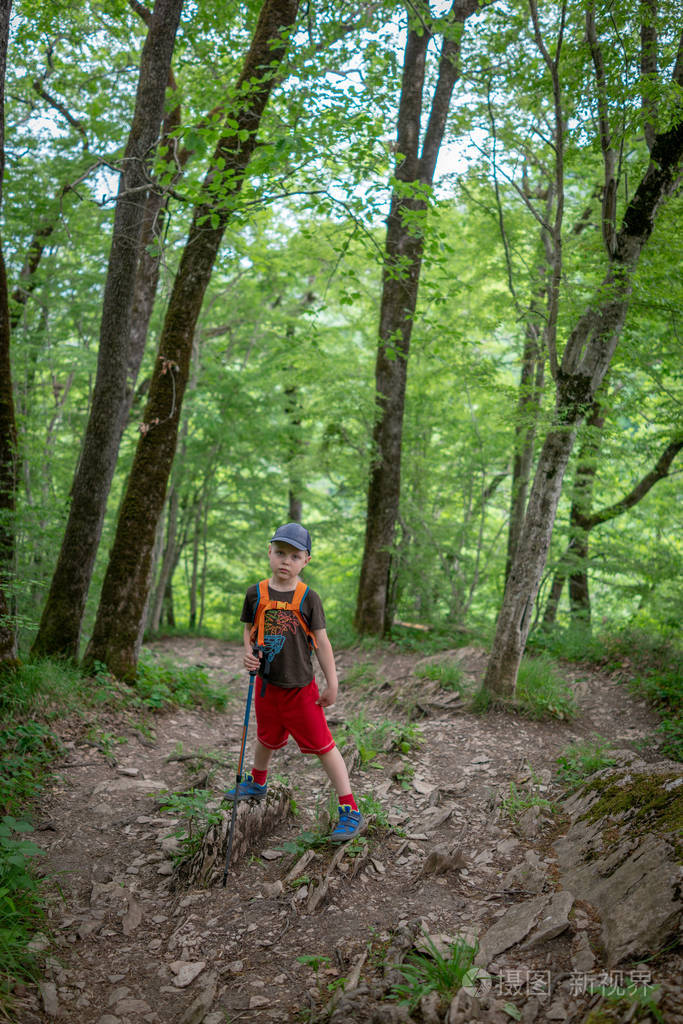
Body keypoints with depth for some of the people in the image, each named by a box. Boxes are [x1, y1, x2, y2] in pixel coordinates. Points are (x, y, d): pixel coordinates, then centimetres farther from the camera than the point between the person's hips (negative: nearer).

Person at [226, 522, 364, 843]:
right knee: (267, 738, 24)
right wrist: (248, 653, -10)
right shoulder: (257, 593, -2)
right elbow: (249, 630, 11)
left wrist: (332, 685, -7)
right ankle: (257, 784, 53)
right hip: (266, 683, 4)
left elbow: (321, 642, -7)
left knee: (323, 745, -3)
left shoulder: (307, 598, -11)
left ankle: (350, 811, 4)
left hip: (300, 687, -4)